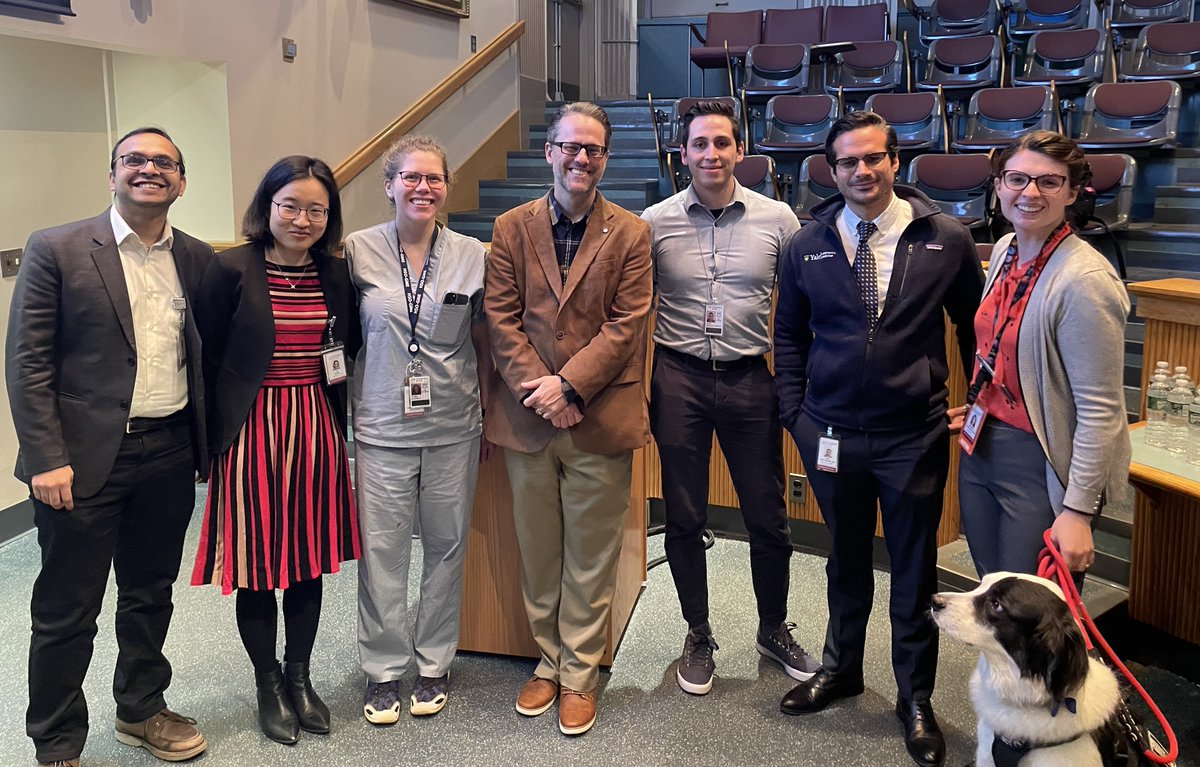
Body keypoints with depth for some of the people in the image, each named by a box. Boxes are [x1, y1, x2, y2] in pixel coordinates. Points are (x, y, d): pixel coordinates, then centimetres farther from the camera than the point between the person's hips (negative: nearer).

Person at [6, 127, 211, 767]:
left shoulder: (197, 259, 7)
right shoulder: (57, 250, -5)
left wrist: (207, 444, 8)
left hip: (170, 454, 4)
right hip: (85, 458, -4)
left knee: (151, 594, 19)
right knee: (66, 611, 7)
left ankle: (141, 711, 38)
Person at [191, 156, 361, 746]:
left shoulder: (336, 274, 5)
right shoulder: (230, 269, -7)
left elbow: (350, 347, 15)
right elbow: (208, 360, -6)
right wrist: (210, 442, -6)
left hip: (316, 429, 4)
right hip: (252, 429, -4)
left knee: (309, 561, 13)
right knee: (257, 565, 6)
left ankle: (299, 678, 31)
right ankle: (269, 686, 26)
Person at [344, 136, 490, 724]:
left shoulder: (471, 255, 1)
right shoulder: (358, 251, -2)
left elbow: (482, 341, 8)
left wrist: (489, 414, 8)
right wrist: (339, 410, 1)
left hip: (452, 426, 1)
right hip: (382, 427, -1)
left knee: (447, 547, 11)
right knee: (381, 550, 4)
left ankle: (435, 663, 29)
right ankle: (383, 669, 22)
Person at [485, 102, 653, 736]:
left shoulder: (630, 235, 1)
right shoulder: (512, 228, 6)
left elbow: (626, 324, -6)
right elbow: (500, 317, 0)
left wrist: (568, 384, -15)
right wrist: (538, 389, -12)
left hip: (600, 419, -2)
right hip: (527, 418, 2)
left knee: (590, 558, 8)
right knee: (537, 552, 14)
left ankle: (579, 675, 23)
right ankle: (548, 661, 32)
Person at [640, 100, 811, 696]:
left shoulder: (777, 219, -1)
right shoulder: (655, 222, -1)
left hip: (750, 379, 0)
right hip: (679, 379, 0)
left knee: (768, 517, 9)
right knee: (684, 519, 10)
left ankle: (774, 629, 33)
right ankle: (698, 636, 29)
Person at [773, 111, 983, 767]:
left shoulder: (946, 240, -4)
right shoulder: (806, 245, 0)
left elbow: (975, 328, 6)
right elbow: (789, 336, 9)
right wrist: (796, 411, 3)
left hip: (915, 436, -1)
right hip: (833, 434, 2)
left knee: (914, 569, 11)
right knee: (846, 560, 19)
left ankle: (915, 698, 30)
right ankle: (841, 668, 40)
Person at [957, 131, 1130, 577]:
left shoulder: (1084, 279, -21)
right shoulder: (1005, 251, 4)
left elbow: (1100, 411, -21)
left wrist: (1078, 511, -21)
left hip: (1042, 467, -7)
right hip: (981, 450, 8)